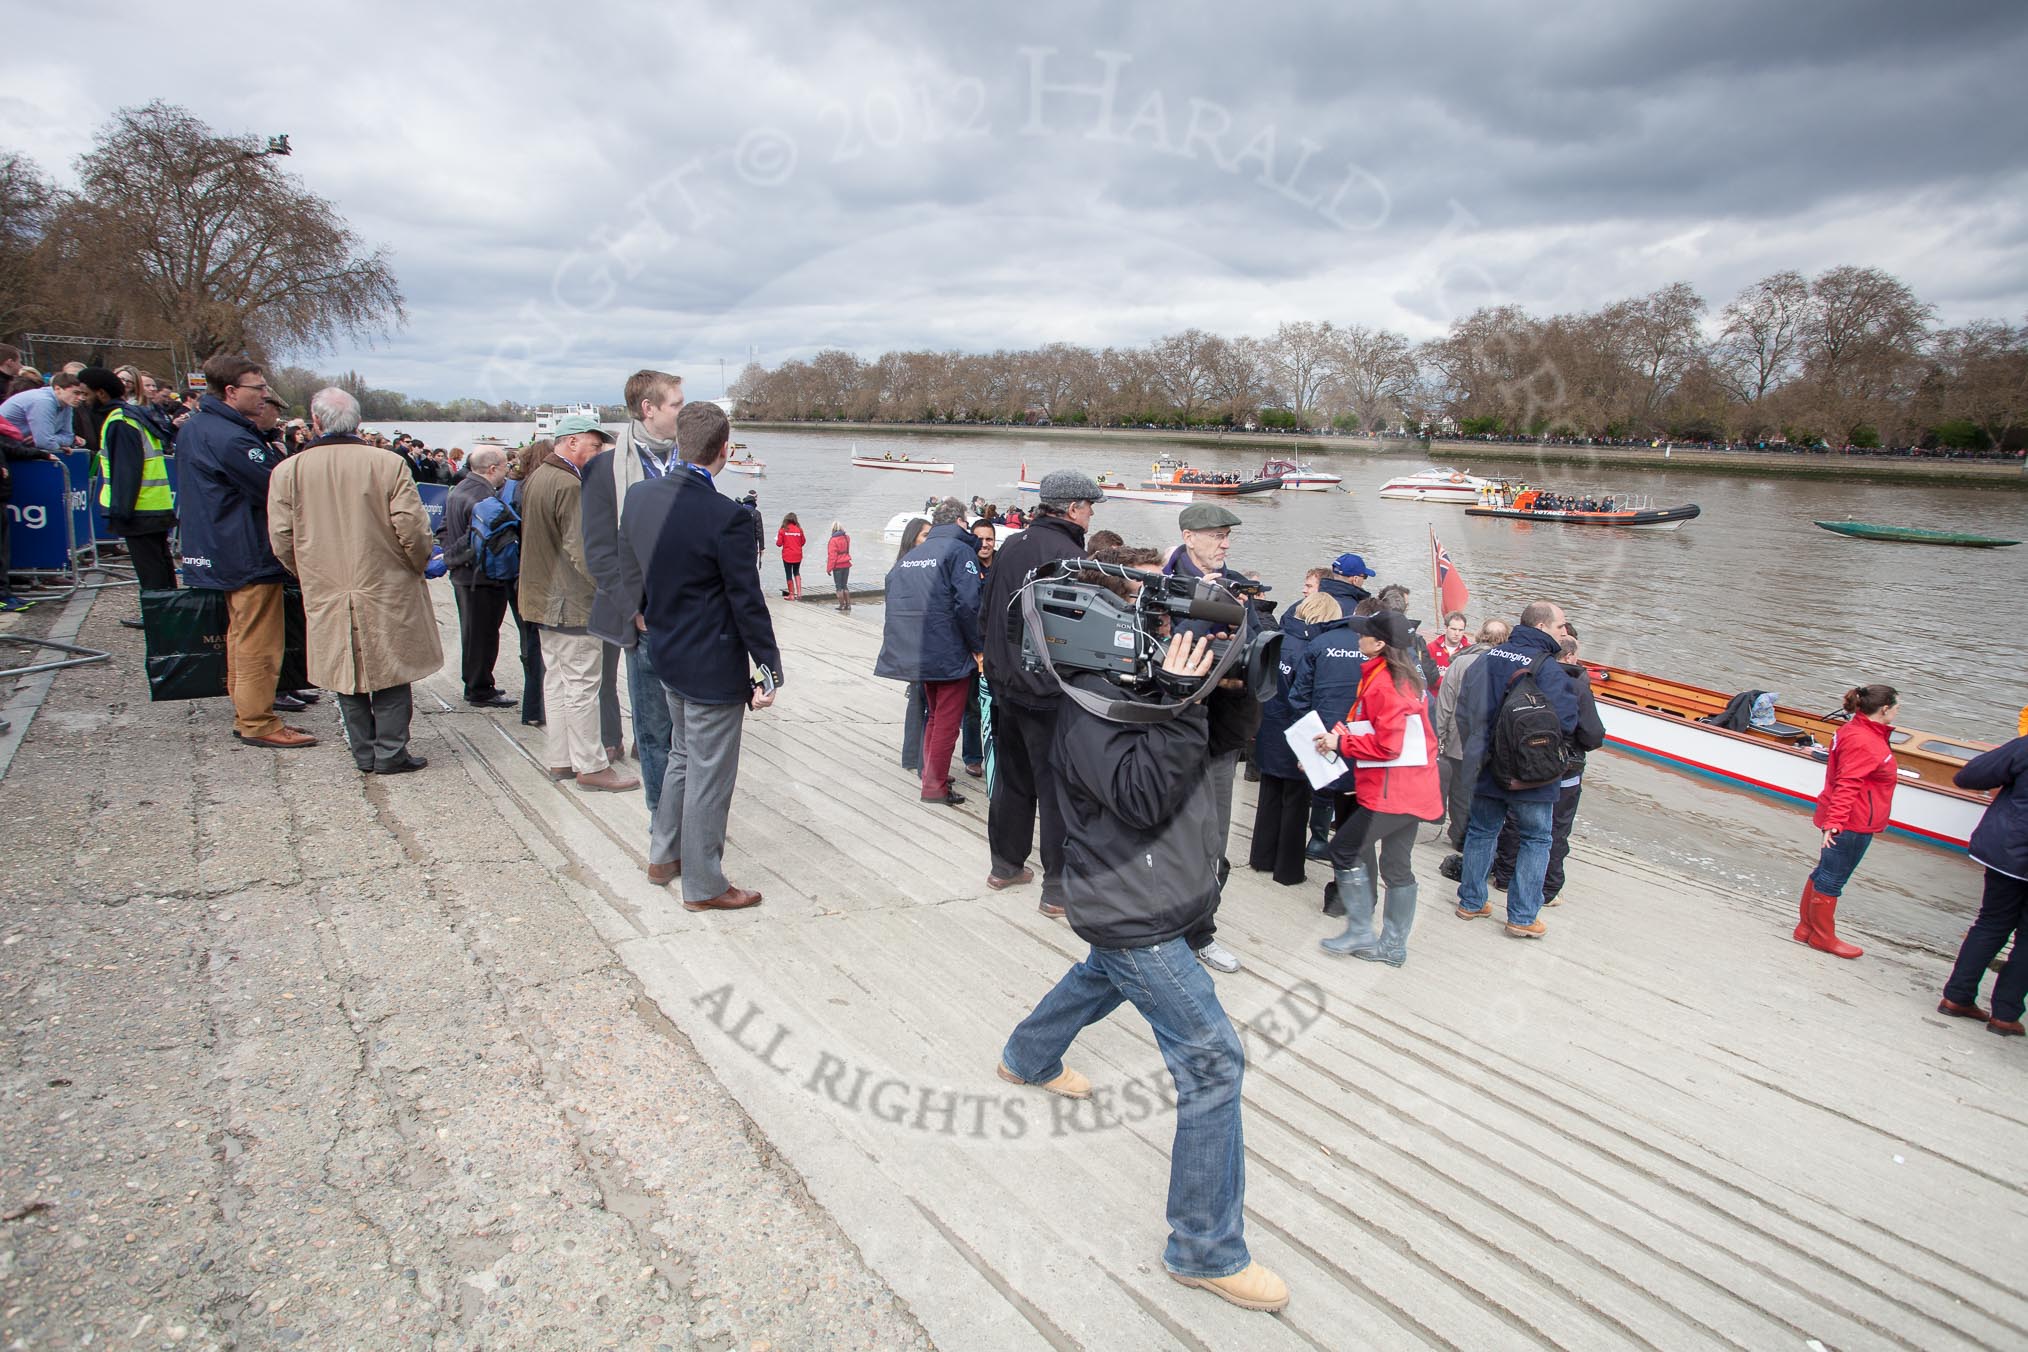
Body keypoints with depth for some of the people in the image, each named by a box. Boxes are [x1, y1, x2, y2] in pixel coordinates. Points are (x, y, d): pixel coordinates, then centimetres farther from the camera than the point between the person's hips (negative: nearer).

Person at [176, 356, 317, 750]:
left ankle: (245, 713, 28)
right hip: (250, 555, -10)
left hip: (217, 551, 10)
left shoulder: (194, 428, 11)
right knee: (258, 643, -3)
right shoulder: (231, 438, -22)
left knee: (241, 636, 19)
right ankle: (258, 722, 4)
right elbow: (276, 492, -20)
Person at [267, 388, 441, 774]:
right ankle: (391, 752, 9)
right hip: (387, 594, -2)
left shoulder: (287, 471, -3)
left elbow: (281, 541, -1)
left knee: (346, 675, 13)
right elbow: (413, 529, -12)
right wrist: (418, 566, 7)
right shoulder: (388, 464, -10)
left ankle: (364, 754, 20)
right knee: (390, 674, 9)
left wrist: (311, 574, 17)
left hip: (326, 597, 2)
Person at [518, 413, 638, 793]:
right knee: (582, 684, -4)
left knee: (556, 680, 15)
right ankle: (590, 766, 3)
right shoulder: (569, 485, -18)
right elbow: (582, 551, -24)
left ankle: (561, 760, 23)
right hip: (571, 602, -10)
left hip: (544, 597, 10)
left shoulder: (536, 479, 13)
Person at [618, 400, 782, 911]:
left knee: (683, 754, 26)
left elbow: (630, 568, 12)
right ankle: (702, 885, 18)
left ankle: (663, 856, 38)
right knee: (709, 774, 5)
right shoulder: (727, 517, -24)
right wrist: (769, 670, -9)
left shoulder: (640, 495, -2)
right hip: (713, 666, -8)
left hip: (665, 654, 8)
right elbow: (747, 602, -18)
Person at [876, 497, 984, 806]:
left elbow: (894, 601, 12)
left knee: (935, 715, 22)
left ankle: (931, 774, 28)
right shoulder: (960, 550, -10)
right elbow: (967, 604, -20)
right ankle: (935, 786, 6)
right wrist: (977, 647, -11)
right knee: (948, 720, 3)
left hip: (916, 651, 7)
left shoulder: (910, 555, 13)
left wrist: (902, 644, 15)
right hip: (950, 652, -7)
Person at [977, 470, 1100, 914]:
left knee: (1012, 778, 20)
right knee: (1058, 788, 2)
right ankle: (1058, 887, 9)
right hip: (1050, 694, -7)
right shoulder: (1069, 556, -18)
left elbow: (984, 613, 12)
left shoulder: (1010, 548, 5)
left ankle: (1005, 864, 33)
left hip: (1005, 688, 8)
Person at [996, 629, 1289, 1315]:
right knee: (1213, 1058, -7)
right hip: (1132, 911, -10)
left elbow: (1228, 739, 8)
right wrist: (1182, 700, -32)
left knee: (1105, 976, 35)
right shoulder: (1092, 699, -24)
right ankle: (1206, 1249, 7)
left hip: (1145, 897, 10)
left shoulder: (1143, 678, 1)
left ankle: (1028, 1057, 65)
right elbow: (1140, 796, -30)